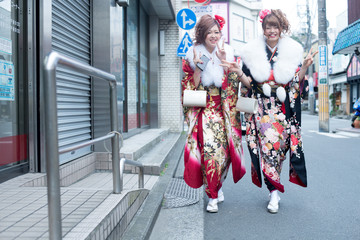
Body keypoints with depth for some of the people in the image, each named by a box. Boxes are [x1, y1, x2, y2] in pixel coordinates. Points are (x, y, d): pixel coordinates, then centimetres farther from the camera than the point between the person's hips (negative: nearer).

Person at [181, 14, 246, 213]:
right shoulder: (192, 56, 2)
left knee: (224, 149, -2)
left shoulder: (227, 54, 7)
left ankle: (217, 187, 22)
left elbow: (233, 84, -1)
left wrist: (224, 62, -11)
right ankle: (213, 196, 1)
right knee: (209, 149, -13)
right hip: (203, 112, -2)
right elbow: (191, 88, -1)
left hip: (223, 111, 2)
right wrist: (198, 68, -14)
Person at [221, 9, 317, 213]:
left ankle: (274, 191, 21)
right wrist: (238, 73, -14)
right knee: (267, 145, -9)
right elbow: (249, 83, 4)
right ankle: (274, 192, 3)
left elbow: (296, 82, 4)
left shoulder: (292, 51, 6)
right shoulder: (253, 52, 5)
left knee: (277, 145, -1)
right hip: (261, 109, 0)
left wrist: (305, 66, -12)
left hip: (284, 109, 1)